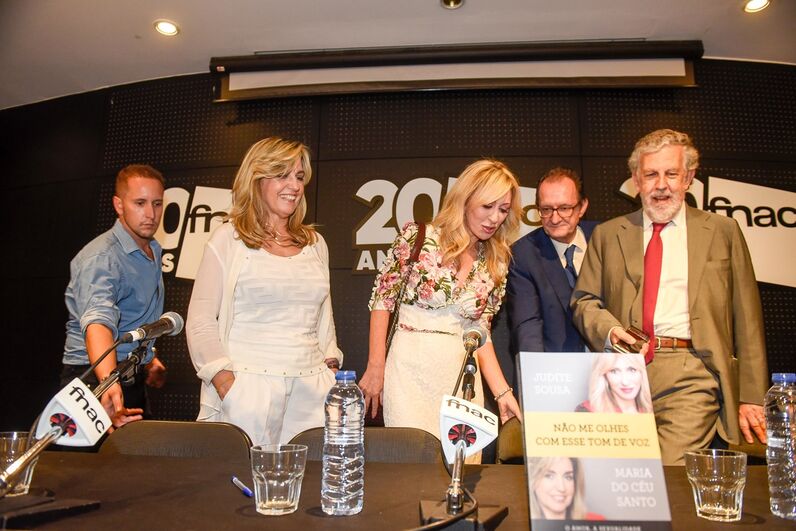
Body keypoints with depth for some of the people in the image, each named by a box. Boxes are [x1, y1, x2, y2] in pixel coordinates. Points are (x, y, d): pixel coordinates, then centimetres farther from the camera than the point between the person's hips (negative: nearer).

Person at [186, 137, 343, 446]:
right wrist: (225, 381, -11)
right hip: (245, 388, -3)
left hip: (310, 390, 4)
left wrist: (331, 367, 11)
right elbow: (200, 321, -3)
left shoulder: (315, 243, 15)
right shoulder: (228, 239, 1)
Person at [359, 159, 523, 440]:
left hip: (462, 374, 4)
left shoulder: (496, 265, 7)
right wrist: (375, 367, -4)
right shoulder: (418, 237, -5)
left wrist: (502, 392, 1)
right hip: (411, 368, -3)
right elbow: (382, 299, -1)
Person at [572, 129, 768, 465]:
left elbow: (746, 320, 9)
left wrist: (751, 397, 5)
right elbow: (584, 300, 12)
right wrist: (609, 331, -10)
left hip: (690, 375, -1)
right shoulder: (607, 234, 13)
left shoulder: (722, 231, 11)